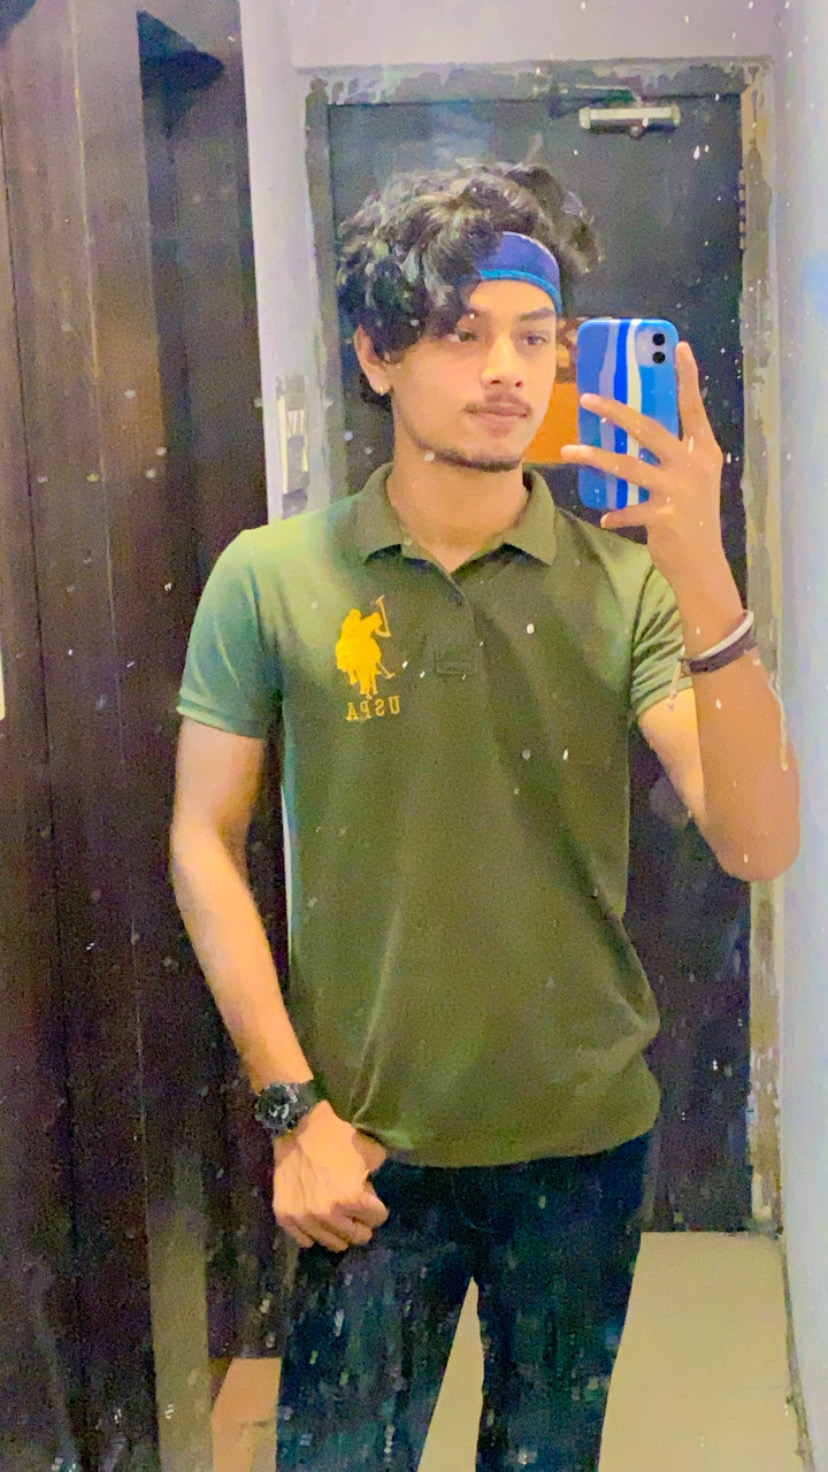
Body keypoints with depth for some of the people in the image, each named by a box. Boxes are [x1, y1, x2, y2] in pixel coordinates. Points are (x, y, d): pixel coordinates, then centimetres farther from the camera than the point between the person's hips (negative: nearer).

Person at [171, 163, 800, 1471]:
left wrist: (703, 576, -29)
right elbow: (205, 845, -4)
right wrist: (292, 1107, -8)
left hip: (586, 1138, 2)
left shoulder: (627, 580, -7)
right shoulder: (270, 581, -8)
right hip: (369, 1146, -1)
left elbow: (760, 847, -16)